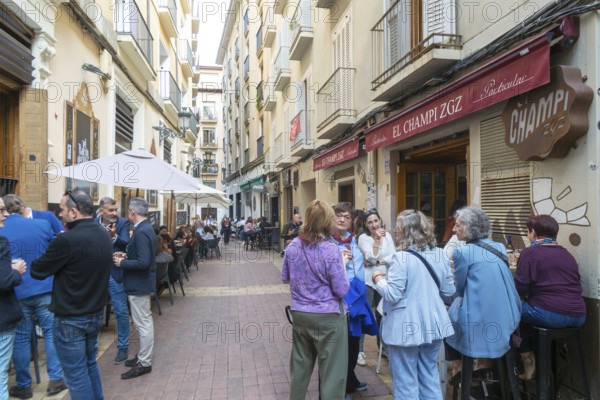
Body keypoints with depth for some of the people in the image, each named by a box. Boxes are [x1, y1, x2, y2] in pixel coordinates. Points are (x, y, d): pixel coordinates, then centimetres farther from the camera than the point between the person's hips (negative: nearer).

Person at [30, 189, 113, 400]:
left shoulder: (67, 240, -23)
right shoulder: (104, 235, 2)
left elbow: (37, 271, -12)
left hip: (71, 319, -8)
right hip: (96, 313, 8)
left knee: (76, 374, 7)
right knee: (90, 365, 23)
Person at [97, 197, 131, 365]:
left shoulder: (123, 223, -8)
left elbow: (125, 243, -21)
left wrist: (114, 236, -39)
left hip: (114, 273, -3)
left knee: (121, 312, 5)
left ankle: (123, 347, 20)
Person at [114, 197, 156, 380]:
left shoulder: (141, 232, -24)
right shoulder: (146, 227, 7)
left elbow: (143, 262, -29)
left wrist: (122, 263, -17)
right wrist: (126, 256, 9)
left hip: (139, 283, -10)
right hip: (142, 282, 10)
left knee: (143, 323, 1)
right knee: (144, 321, 19)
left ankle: (144, 363, 13)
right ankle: (143, 356, 33)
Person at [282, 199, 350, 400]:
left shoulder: (293, 246, -2)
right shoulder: (331, 250, -19)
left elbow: (285, 278, 11)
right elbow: (341, 290, -15)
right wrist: (343, 264, -3)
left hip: (299, 314, 6)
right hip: (328, 316, -6)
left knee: (300, 365, 22)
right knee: (331, 370, 8)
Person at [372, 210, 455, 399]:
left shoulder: (402, 257, -19)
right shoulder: (439, 254, 3)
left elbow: (392, 295, -19)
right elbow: (449, 291, 9)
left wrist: (378, 279, -2)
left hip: (406, 327, -7)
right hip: (433, 324, 7)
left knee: (406, 381, 8)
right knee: (430, 376, 21)